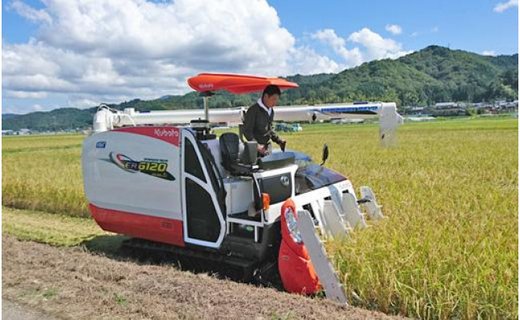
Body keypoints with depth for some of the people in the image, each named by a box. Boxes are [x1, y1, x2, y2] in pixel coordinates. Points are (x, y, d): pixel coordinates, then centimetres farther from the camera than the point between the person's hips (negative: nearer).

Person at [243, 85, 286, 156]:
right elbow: (247, 131, -14)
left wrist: (279, 140, 10)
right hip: (256, 150, -8)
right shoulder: (253, 110, -14)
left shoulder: (271, 111, 11)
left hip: (267, 148, 8)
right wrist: (256, 145, -24)